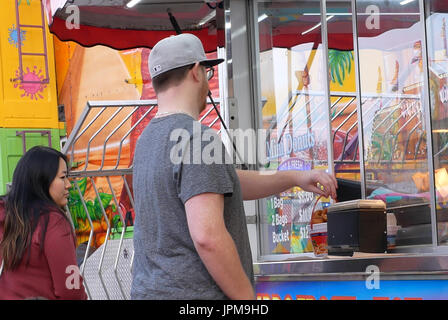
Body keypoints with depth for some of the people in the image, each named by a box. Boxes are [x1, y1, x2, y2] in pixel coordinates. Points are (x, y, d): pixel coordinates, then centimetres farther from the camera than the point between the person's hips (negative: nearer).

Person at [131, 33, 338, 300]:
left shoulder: (149, 139, 14)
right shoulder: (196, 139, -17)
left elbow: (230, 184, 22)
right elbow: (207, 236, -25)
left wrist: (295, 178, 19)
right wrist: (248, 298, -16)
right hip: (193, 292, -9)